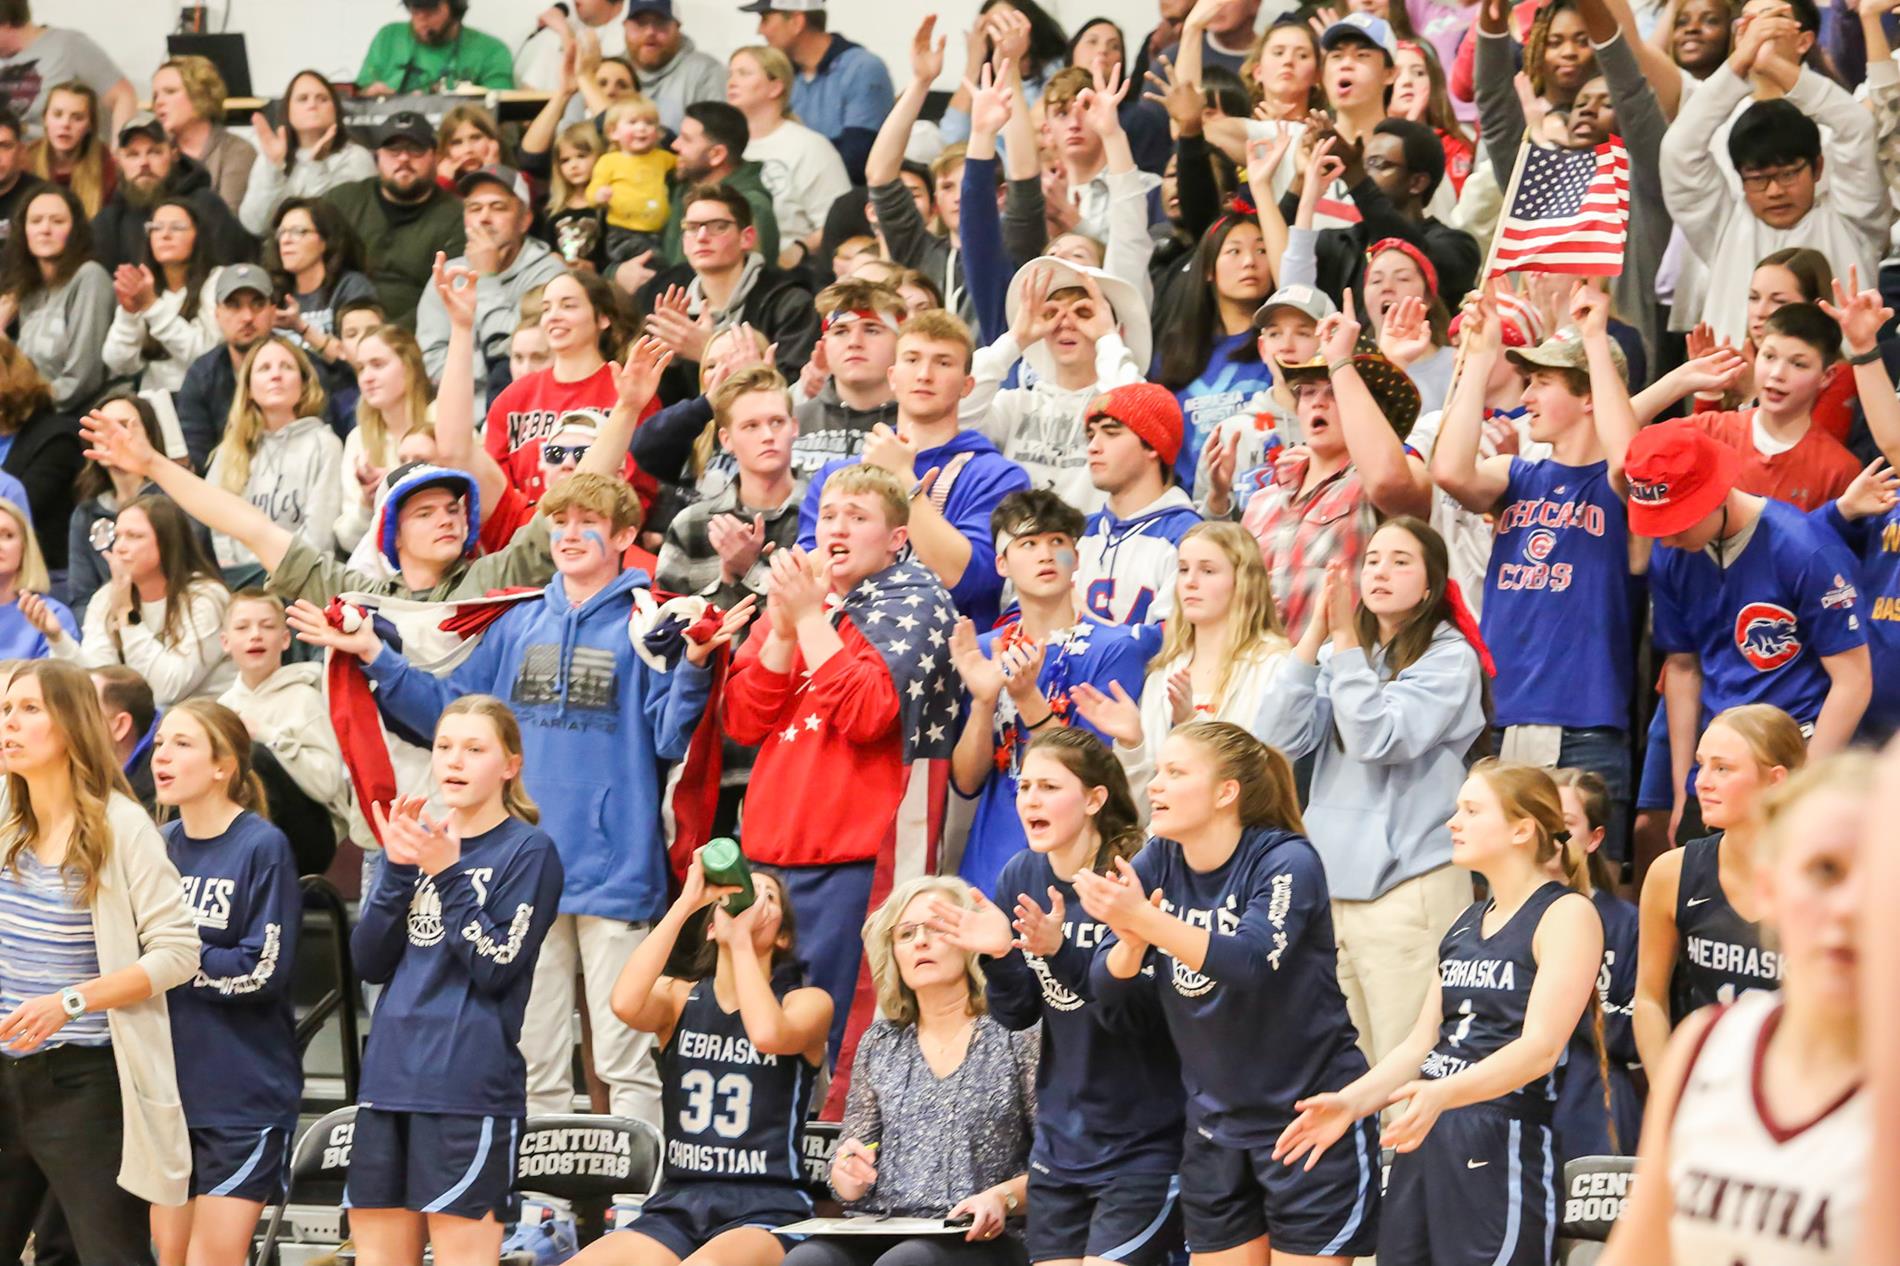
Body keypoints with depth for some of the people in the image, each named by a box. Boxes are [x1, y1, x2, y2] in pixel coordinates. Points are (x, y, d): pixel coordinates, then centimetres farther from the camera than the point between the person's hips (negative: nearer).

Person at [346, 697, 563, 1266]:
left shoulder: (528, 851, -3)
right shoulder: (415, 839, 14)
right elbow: (370, 963, 7)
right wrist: (398, 870, -5)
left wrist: (447, 874, -17)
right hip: (388, 1075, 6)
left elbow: (498, 967, -12)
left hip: (471, 1086, -6)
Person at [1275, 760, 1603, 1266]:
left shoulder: (1566, 915, -6)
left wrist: (1443, 1094, -31)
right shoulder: (1465, 923, 19)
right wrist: (1350, 1102, 3)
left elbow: (1540, 1046, -18)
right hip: (1423, 1140, 8)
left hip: (1503, 1146, -8)